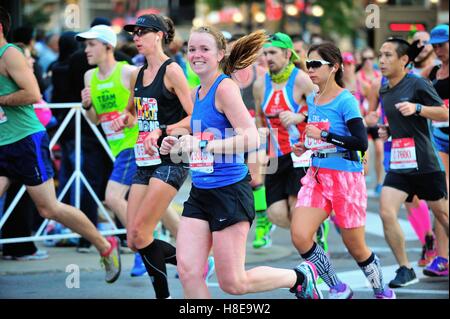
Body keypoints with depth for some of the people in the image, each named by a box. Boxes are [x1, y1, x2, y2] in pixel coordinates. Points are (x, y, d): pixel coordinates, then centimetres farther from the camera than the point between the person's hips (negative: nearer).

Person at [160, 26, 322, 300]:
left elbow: (251, 138, -22)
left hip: (230, 192, -8)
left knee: (232, 283, -1)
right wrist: (180, 145, 9)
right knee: (187, 270, -5)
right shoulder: (198, 92, 12)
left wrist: (202, 145, -27)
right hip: (200, 192, 8)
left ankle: (302, 276, 22)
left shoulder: (225, 87, -12)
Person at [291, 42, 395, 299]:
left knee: (356, 248, 3)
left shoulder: (346, 101, -12)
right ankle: (339, 290, 5)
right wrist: (306, 145, 7)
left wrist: (324, 136, -22)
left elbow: (361, 143, -20)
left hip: (346, 177, -6)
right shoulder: (312, 100, 9)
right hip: (317, 176, 6)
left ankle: (383, 292, 29)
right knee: (299, 236, -12)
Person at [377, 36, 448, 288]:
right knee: (386, 213, -12)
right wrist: (387, 130, 8)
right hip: (399, 164, 6)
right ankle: (405, 269, -2)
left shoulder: (418, 84, -10)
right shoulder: (384, 90, 11)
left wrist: (417, 108, -25)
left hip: (425, 163, -6)